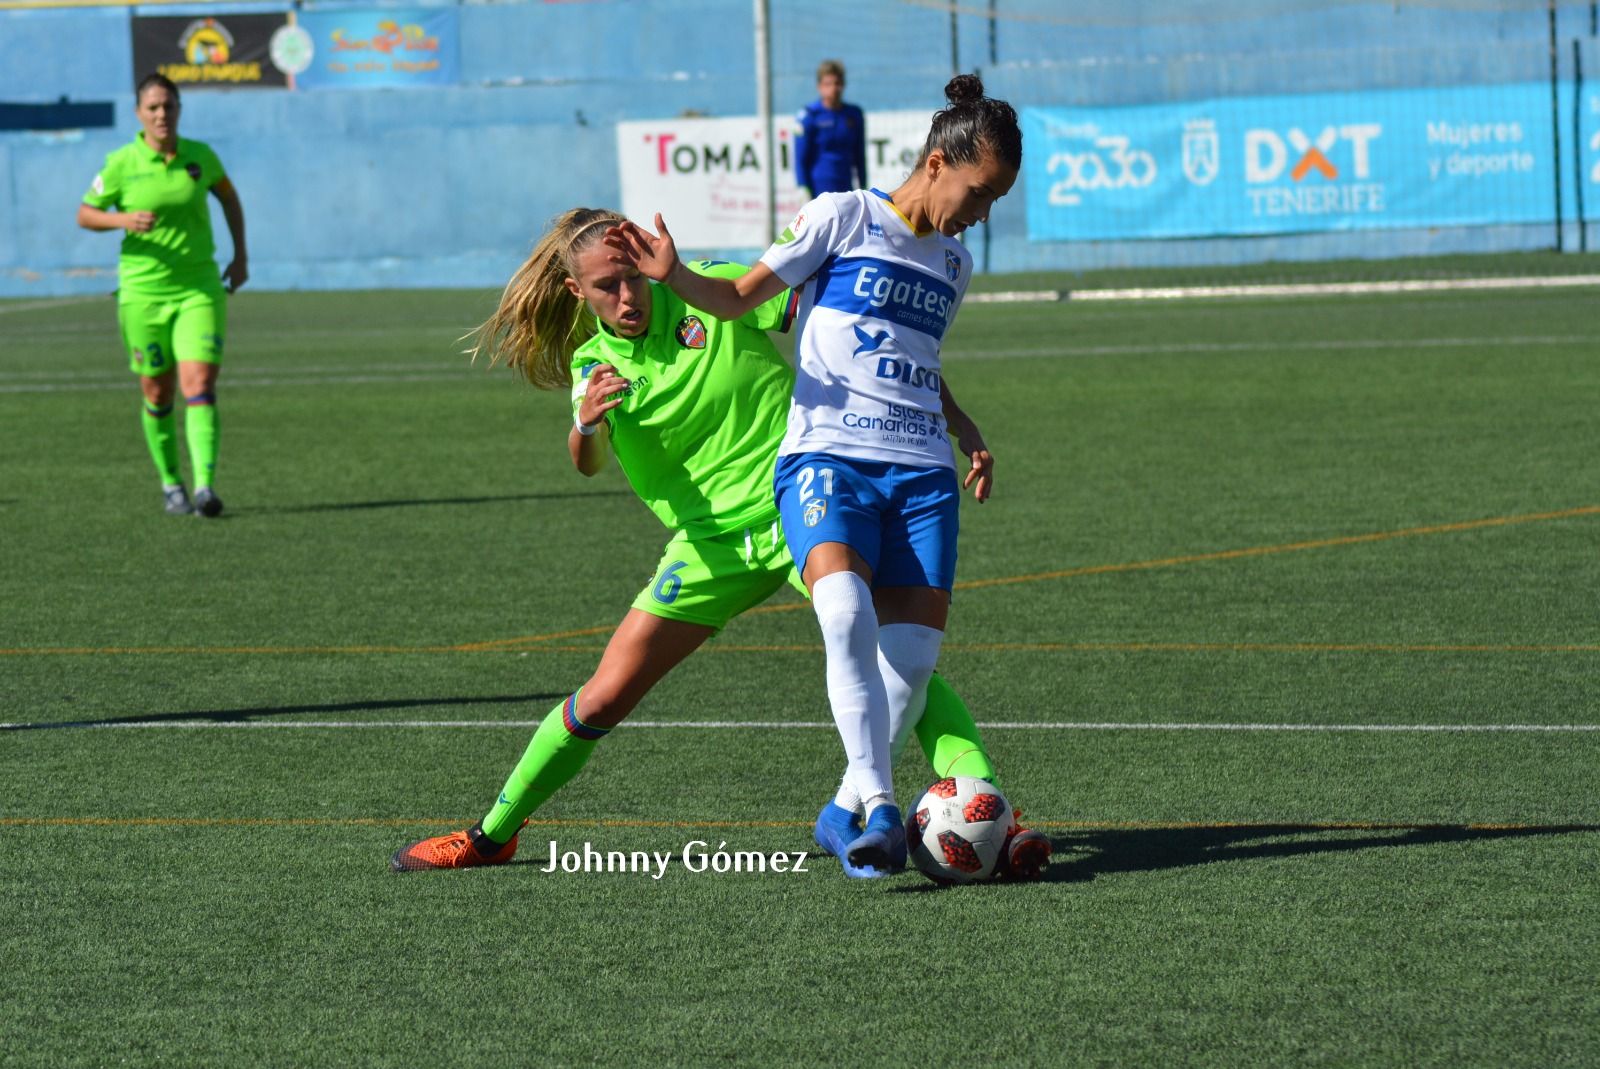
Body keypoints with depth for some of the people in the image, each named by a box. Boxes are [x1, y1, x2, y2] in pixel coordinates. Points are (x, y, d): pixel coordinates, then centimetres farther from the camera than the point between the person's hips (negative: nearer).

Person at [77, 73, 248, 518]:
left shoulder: (201, 156, 1)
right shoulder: (121, 164, -5)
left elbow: (228, 195, 20)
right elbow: (85, 214, 3)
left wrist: (240, 255, 16)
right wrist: (122, 220, -17)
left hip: (200, 289, 0)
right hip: (143, 292, 0)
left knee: (199, 386, -14)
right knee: (158, 394, 7)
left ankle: (204, 486, -20)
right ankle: (170, 483, 26)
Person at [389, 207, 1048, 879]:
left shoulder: (710, 292, -3)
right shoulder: (594, 363, 4)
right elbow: (588, 462, -14)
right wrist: (588, 423, -40)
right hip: (712, 540, 2)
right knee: (606, 696, -1)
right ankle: (493, 835, 15)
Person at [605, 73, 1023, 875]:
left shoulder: (952, 264, 20)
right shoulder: (843, 217, 2)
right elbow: (738, 298, 5)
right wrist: (671, 275, -13)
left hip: (922, 474, 6)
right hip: (825, 457, -6)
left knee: (914, 652, -9)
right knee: (845, 611, -30)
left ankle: (853, 802, 12)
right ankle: (880, 811, -31)